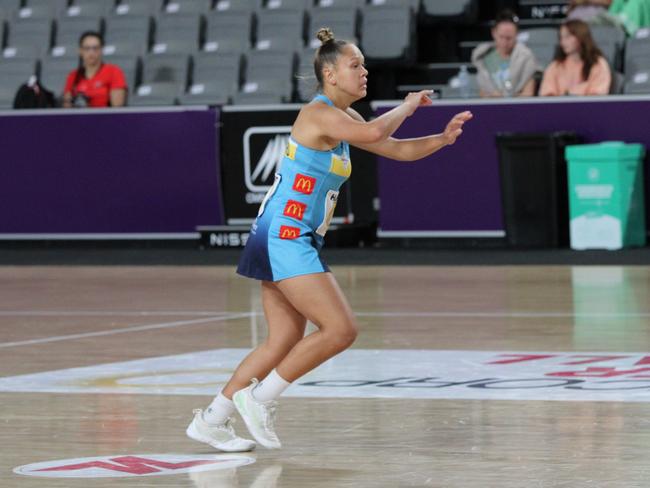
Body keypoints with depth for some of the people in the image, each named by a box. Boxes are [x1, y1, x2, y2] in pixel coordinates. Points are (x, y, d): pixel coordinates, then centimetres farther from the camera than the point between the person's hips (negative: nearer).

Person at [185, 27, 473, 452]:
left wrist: (442, 138, 2)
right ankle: (259, 398, -3)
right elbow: (374, 134, -30)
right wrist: (408, 105, -12)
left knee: (285, 342, 10)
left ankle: (211, 420, 15)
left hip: (298, 241, 10)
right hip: (283, 237, -10)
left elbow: (397, 149, 19)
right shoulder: (318, 113, -14)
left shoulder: (343, 119, 16)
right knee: (341, 329, -12)